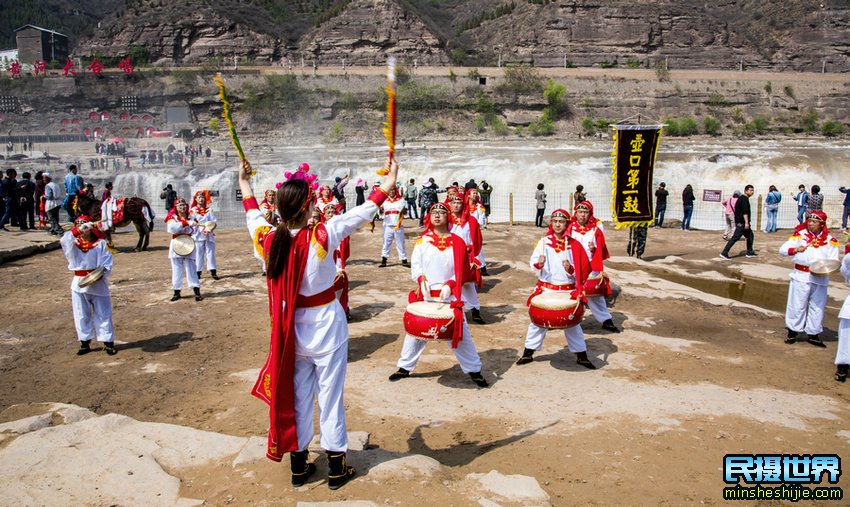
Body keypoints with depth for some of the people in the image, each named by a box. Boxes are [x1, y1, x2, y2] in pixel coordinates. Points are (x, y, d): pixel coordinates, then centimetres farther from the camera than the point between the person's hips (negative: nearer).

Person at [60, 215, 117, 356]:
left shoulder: (101, 244, 1)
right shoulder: (73, 244, 6)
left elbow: (107, 263, -3)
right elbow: (64, 241, -18)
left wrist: (101, 273, -21)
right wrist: (77, 231, -31)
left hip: (98, 284, -3)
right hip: (79, 284, 3)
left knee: (103, 315, 3)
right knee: (81, 316, 9)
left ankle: (108, 342, 11)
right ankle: (85, 343, 20)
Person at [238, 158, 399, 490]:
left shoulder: (269, 239, -10)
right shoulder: (321, 237, -22)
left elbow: (253, 216, 12)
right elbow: (363, 212, -15)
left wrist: (245, 185, 29)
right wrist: (388, 183, -4)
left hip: (291, 328, 4)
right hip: (325, 325, -4)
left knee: (296, 395, 17)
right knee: (330, 396, 8)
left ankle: (298, 465, 31)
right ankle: (336, 468, 22)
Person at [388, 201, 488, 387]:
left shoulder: (457, 242, 0)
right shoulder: (422, 240, 3)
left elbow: (462, 271, 0)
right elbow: (415, 265, 3)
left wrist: (450, 285, -15)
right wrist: (421, 279, -16)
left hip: (449, 296, -1)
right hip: (425, 295, 1)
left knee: (460, 333, 3)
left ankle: (474, 370, 17)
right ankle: (405, 367, 25)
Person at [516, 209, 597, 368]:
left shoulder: (573, 245, -2)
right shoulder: (544, 241, -1)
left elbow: (579, 270, 0)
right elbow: (532, 264, -3)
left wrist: (570, 269, -20)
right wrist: (538, 264, -25)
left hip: (567, 290, 0)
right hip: (545, 288, 0)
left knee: (572, 323, 9)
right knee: (537, 320, 8)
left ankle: (581, 355, 22)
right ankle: (528, 352, 20)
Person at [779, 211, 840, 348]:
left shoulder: (830, 240, 4)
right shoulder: (800, 235, 0)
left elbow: (834, 261, 2)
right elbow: (782, 249, -6)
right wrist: (796, 250, -25)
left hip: (820, 278, 2)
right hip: (801, 276, -2)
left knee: (818, 307, 8)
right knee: (797, 305, 2)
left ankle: (813, 334, 21)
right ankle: (792, 332, 14)